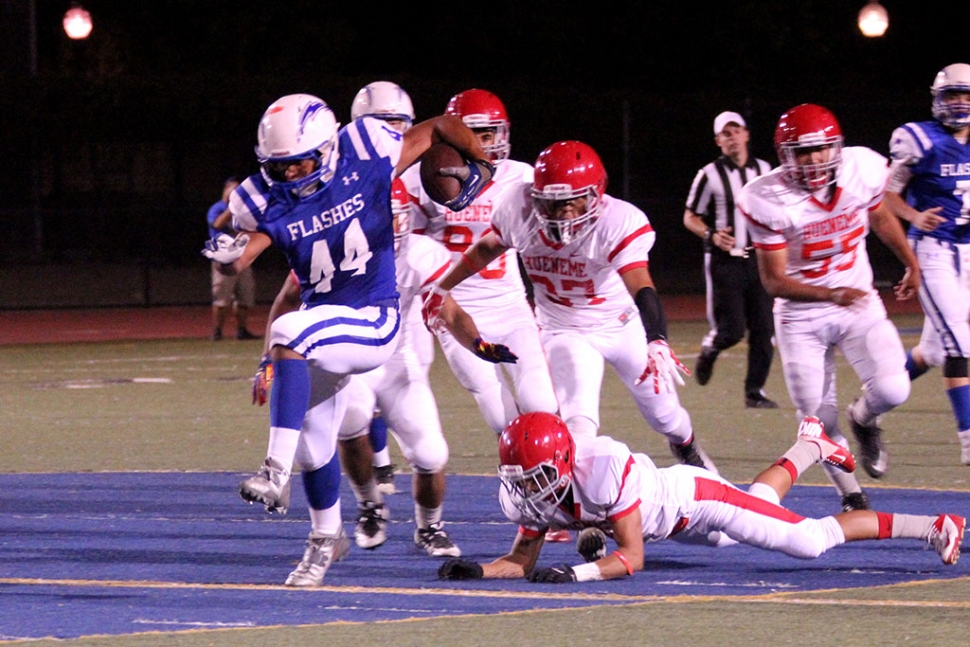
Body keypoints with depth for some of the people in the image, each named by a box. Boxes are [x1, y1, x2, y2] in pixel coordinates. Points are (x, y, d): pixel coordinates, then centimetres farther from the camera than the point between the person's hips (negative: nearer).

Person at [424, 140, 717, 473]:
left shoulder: (619, 224, -33)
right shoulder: (521, 219, -21)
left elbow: (643, 290, -45)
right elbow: (486, 249, 2)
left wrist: (657, 344, -60)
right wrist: (443, 289, 11)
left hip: (623, 326, -1)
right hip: (565, 331, 1)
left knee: (663, 413, 15)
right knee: (579, 423, -21)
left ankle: (687, 447, 49)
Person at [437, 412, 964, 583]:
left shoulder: (604, 471, -43)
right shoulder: (526, 493, -22)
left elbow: (631, 558, -39)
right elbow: (522, 562, -11)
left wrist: (578, 573, -53)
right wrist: (478, 571, -30)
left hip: (692, 499, -7)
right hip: (669, 524, 7)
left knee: (807, 540, -9)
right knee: (760, 502, 33)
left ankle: (932, 526, 6)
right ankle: (810, 446, 61)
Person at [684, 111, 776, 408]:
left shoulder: (764, 170, 8)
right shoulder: (710, 175, -6)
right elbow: (690, 218, 0)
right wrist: (712, 235, -17)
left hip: (758, 260, 4)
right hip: (725, 261, -4)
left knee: (763, 330, -1)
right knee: (731, 330, -9)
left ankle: (755, 391, 8)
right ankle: (709, 349, 25)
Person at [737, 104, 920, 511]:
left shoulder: (861, 171, -13)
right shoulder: (769, 201, -22)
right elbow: (774, 281, -19)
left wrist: (912, 265, 20)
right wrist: (830, 295, -34)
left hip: (858, 302, 2)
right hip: (801, 317, -2)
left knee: (891, 390, -19)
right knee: (818, 419, -1)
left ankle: (863, 419, 18)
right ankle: (851, 496, 23)